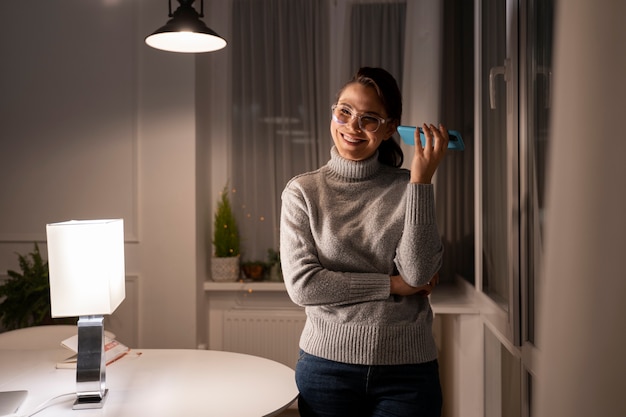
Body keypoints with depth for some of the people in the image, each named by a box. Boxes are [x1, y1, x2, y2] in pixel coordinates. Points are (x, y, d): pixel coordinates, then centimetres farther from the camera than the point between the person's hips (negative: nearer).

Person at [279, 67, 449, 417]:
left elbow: (417, 274, -14)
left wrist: (421, 179, -15)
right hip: (328, 362, 0)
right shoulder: (303, 191, -2)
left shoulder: (409, 188, -1)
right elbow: (301, 284, -10)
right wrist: (392, 284, -11)